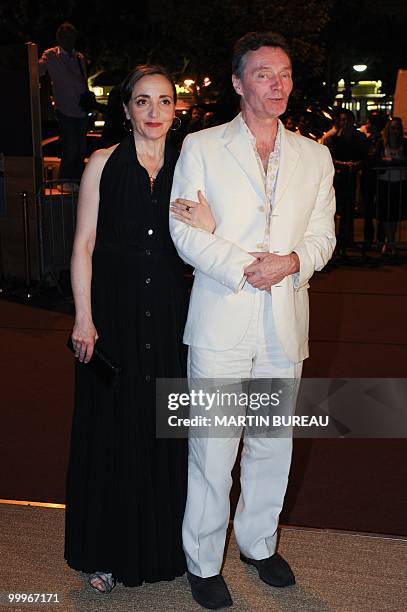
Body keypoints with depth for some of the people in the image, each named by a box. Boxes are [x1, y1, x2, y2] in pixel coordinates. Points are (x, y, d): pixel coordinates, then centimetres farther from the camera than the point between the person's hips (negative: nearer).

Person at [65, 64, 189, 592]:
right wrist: (84, 317, -9)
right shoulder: (104, 163, 0)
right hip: (113, 310, -2)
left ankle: (162, 544, 27)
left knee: (165, 429, 9)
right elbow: (84, 245, -2)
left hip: (169, 312, 2)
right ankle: (108, 551, 23)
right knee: (111, 428, 6)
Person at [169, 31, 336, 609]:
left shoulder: (314, 156, 11)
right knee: (213, 449, 1)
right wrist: (245, 267, -15)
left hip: (284, 323, 4)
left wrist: (290, 263, -12)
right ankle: (203, 562, 19)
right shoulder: (201, 148, 1)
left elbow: (323, 235, 8)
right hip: (221, 322, -3)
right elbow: (186, 233, -6)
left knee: (273, 444, 15)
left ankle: (259, 541, 36)